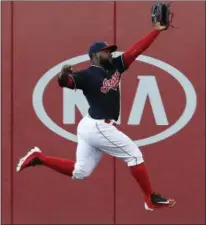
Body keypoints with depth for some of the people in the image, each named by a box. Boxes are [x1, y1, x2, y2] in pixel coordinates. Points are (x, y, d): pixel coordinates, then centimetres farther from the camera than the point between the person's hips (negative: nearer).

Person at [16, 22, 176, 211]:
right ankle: (152, 199, 9)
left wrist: (157, 30, 2)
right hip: (99, 128, -9)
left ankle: (38, 158, 17)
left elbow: (136, 49, 6)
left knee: (79, 172, 13)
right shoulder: (87, 75, -14)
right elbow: (66, 82, -28)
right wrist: (63, 76, -51)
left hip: (91, 127, 9)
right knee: (134, 153, 0)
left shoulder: (114, 66, 8)